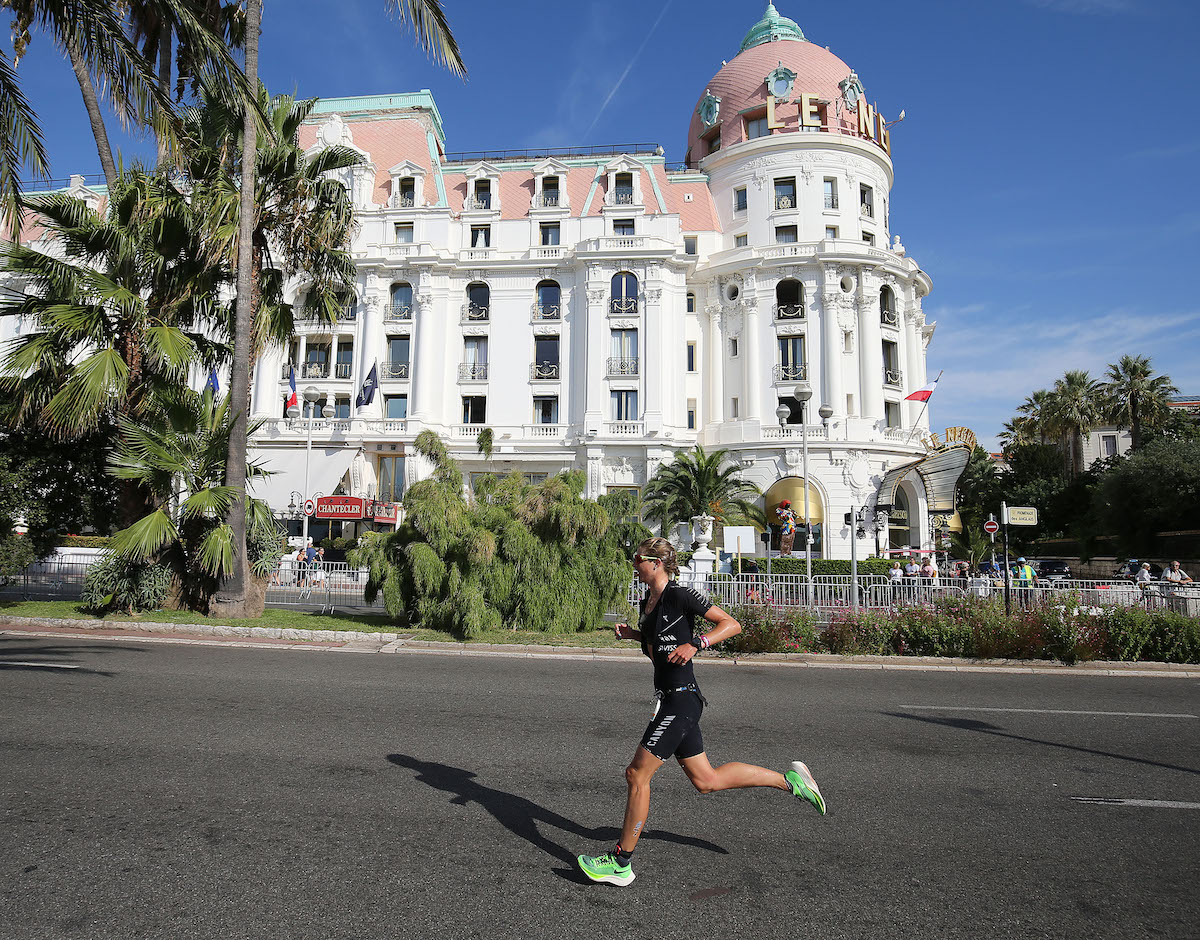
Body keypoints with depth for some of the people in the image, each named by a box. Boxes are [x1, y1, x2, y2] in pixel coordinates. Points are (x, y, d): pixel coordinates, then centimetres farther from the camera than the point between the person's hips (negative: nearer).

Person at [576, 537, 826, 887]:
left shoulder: (679, 595, -13)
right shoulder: (647, 604, 13)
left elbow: (732, 624, -13)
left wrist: (695, 644, -26)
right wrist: (632, 633, 10)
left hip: (680, 699, -10)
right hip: (669, 700, 10)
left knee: (637, 774, -5)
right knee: (706, 780, 14)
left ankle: (621, 862, 10)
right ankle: (790, 780, 26)